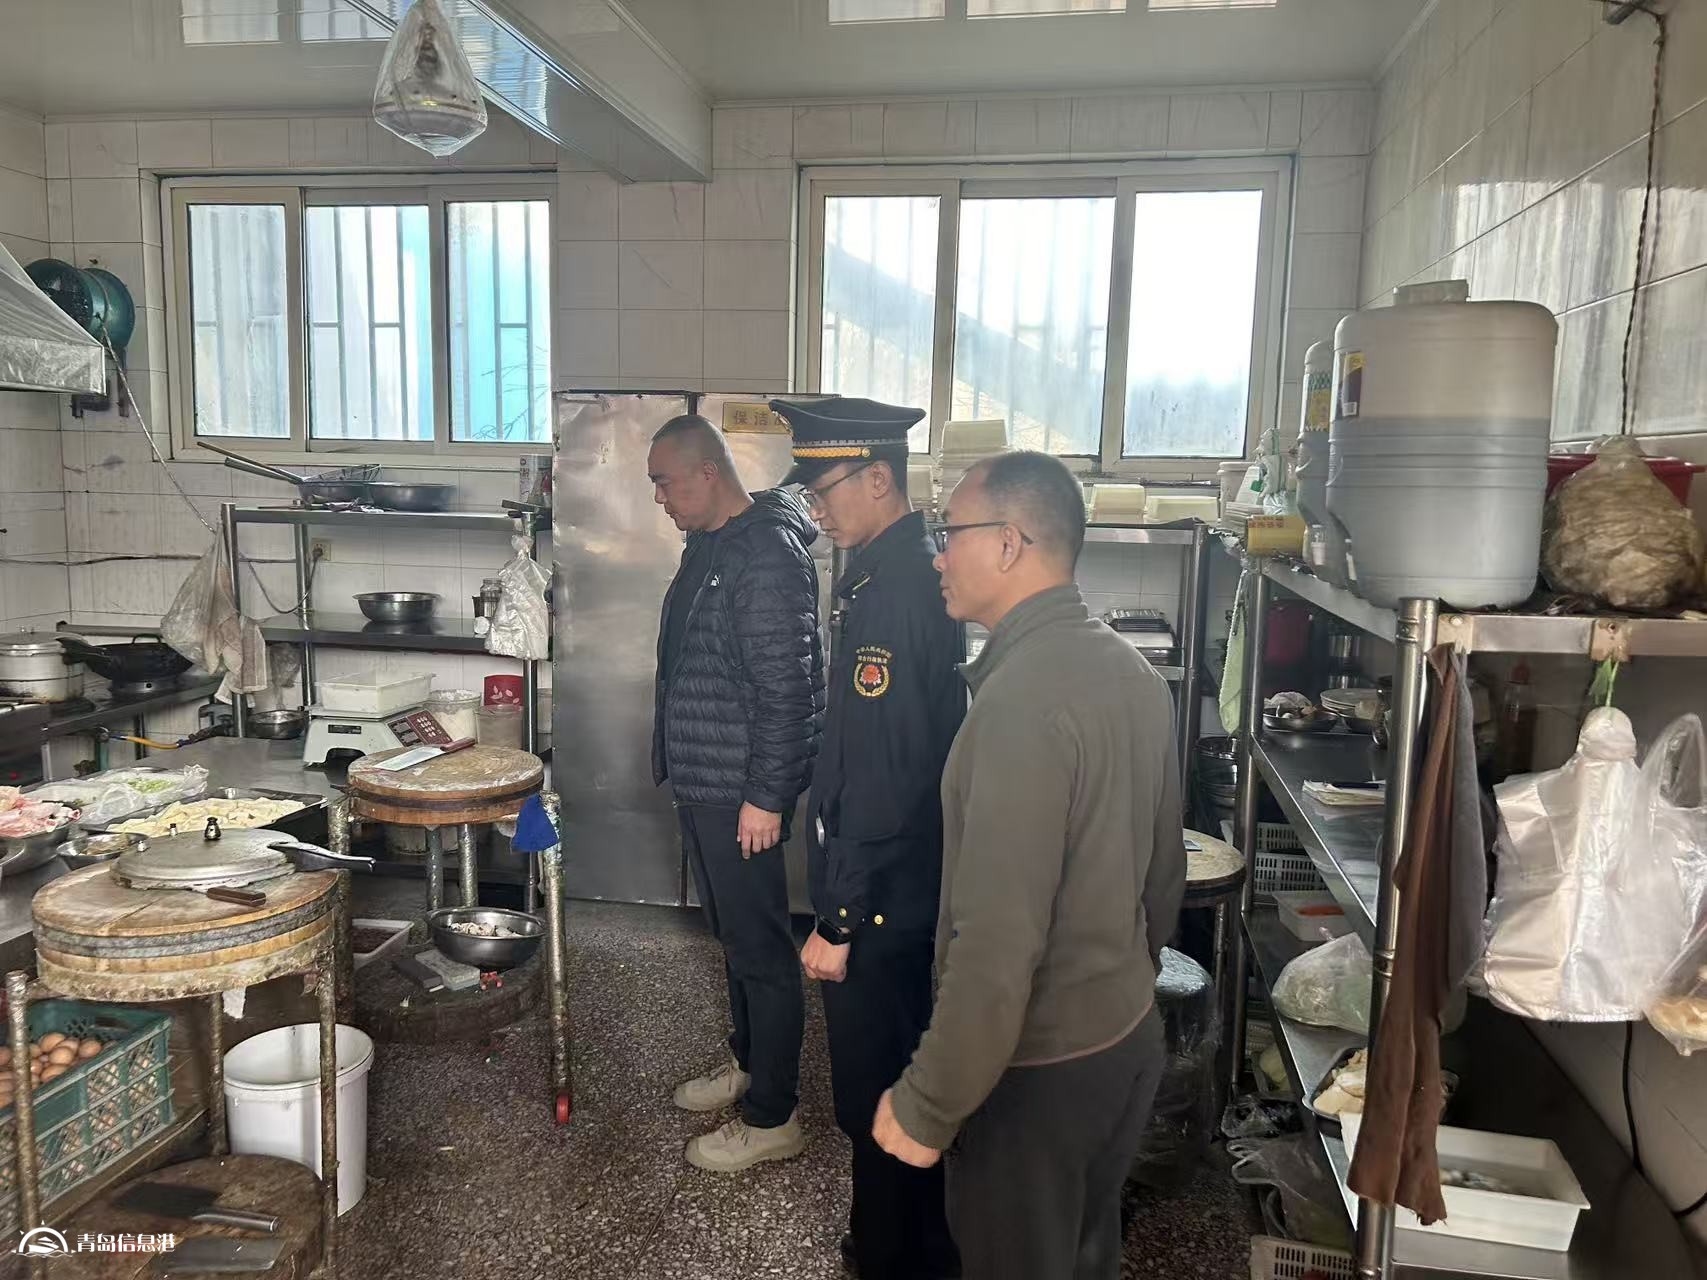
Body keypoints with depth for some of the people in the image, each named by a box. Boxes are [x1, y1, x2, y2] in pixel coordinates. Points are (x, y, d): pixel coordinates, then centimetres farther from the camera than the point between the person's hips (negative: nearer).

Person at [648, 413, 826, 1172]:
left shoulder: (767, 555, -19)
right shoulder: (708, 547, 12)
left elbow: (785, 687, -22)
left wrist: (766, 795, -22)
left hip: (741, 792, -10)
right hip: (701, 782, 10)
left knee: (761, 947, 2)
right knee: (732, 936, 22)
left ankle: (771, 1119, 15)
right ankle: (749, 1063, 39)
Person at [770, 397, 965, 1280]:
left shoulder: (891, 593, -24)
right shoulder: (904, 572, 7)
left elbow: (882, 777, -26)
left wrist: (839, 921, -19)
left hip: (882, 905, -10)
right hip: (909, 887, 10)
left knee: (876, 1101, 9)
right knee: (903, 1079, 23)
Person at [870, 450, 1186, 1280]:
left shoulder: (1024, 696, -27)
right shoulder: (1129, 669, 2)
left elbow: (999, 941, -29)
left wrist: (926, 1107, -19)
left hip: (1037, 1068, -8)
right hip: (1129, 1038, 8)